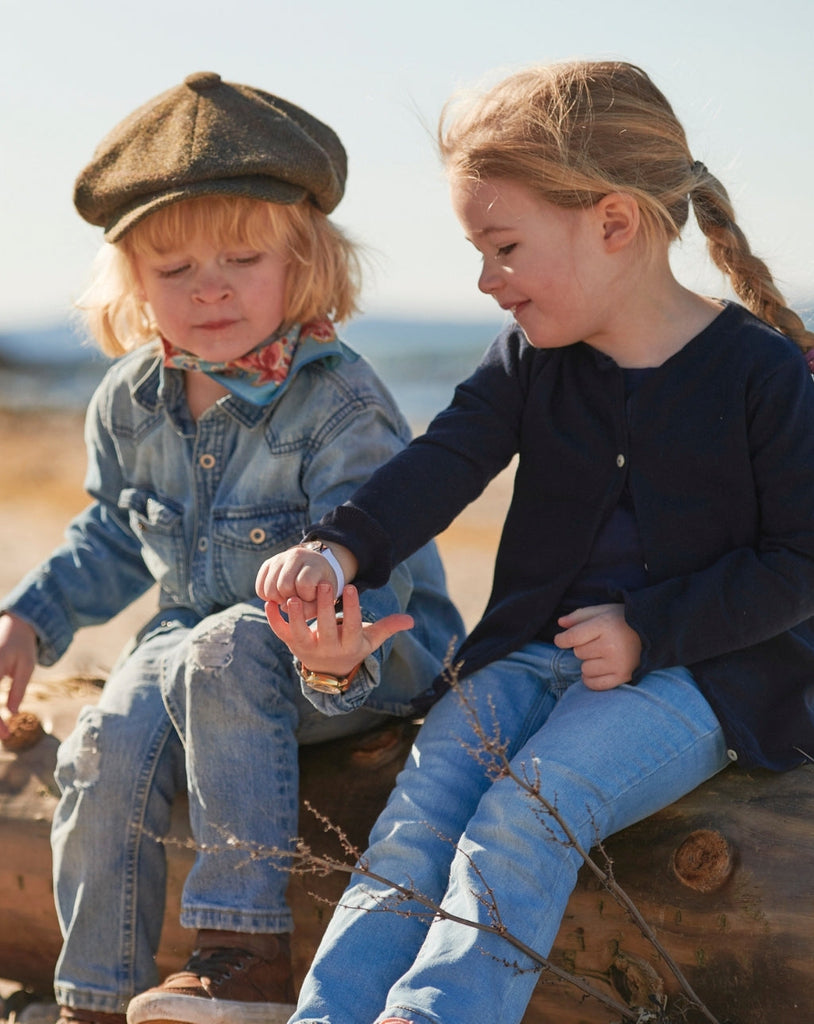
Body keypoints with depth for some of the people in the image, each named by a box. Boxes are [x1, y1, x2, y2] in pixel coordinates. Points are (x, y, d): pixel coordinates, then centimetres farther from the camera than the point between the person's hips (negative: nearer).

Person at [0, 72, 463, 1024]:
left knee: (226, 657, -36)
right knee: (104, 751, -21)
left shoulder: (339, 402, -19)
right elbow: (111, 535, 18)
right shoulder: (128, 402, 1)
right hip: (194, 633, 6)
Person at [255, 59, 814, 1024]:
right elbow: (446, 460, -7)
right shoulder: (530, 356, 8)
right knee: (429, 782, -20)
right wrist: (340, 548, -26)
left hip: (700, 666, -4)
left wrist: (647, 631, -14)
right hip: (533, 645, 5)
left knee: (532, 802, -29)